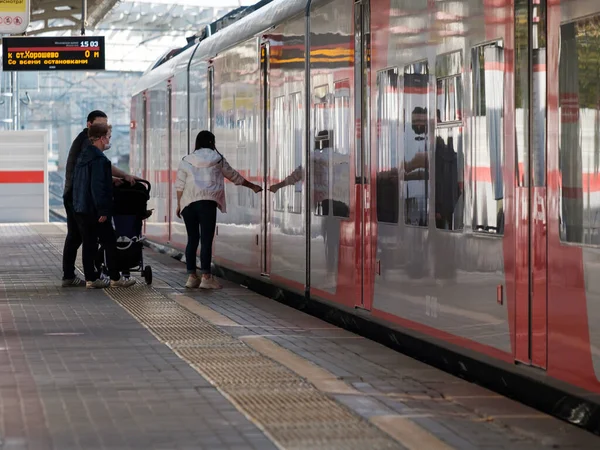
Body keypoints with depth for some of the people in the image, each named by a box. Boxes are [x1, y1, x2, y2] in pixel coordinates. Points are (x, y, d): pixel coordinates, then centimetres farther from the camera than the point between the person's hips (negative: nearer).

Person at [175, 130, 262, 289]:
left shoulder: (186, 161, 12)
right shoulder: (217, 159, 10)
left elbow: (180, 185, 6)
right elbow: (234, 176, 21)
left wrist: (179, 205, 13)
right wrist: (252, 186, 33)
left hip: (188, 203, 3)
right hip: (207, 201, -3)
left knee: (192, 240, 9)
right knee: (206, 240, -5)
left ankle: (192, 276, 9)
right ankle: (206, 277, -10)